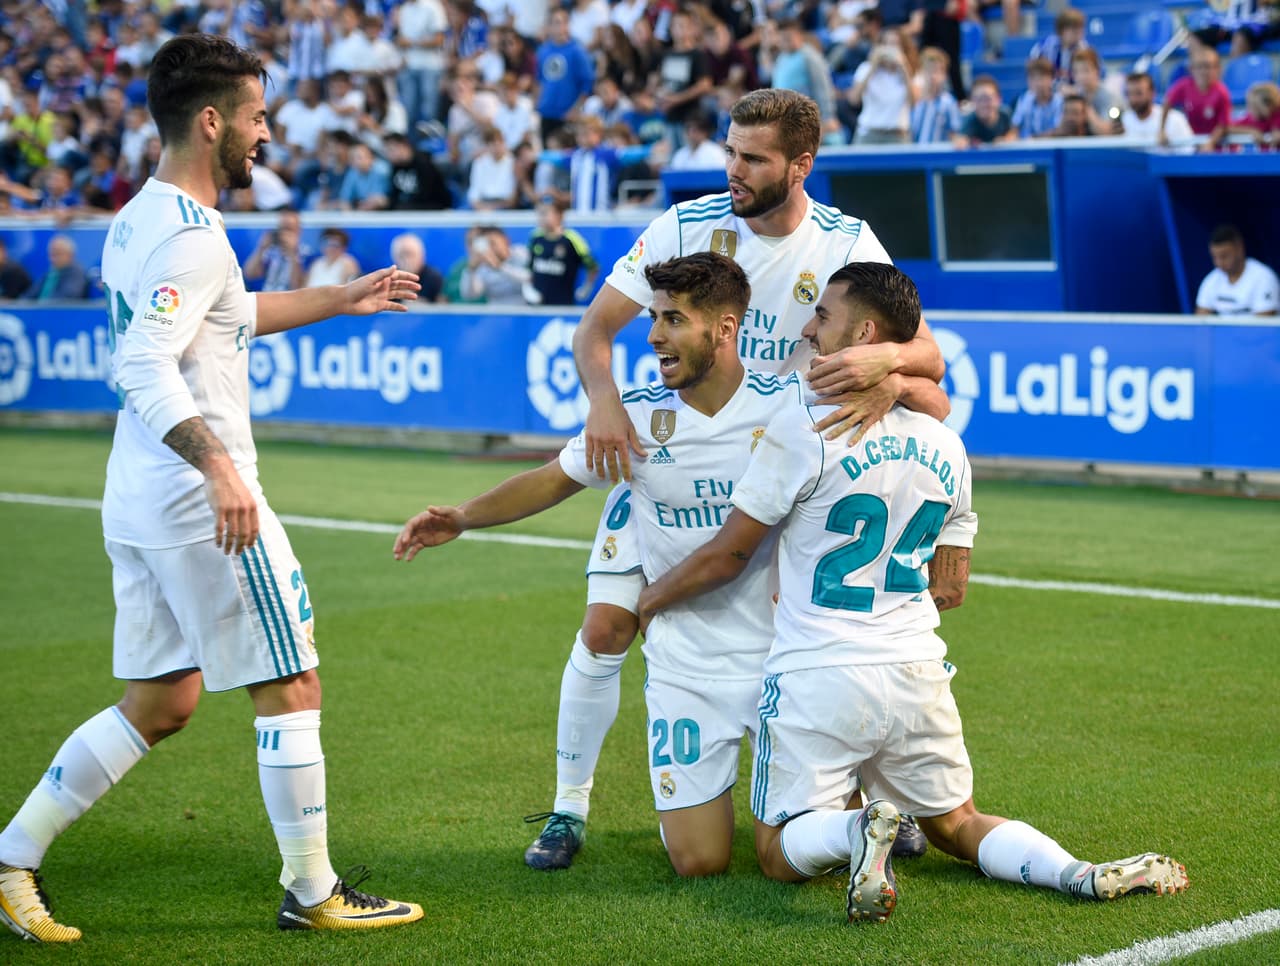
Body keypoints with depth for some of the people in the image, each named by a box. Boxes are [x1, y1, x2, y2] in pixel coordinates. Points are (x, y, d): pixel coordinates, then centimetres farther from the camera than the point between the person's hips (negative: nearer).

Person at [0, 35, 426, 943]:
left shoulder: (136, 221, 14)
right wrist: (219, 467, -37)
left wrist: (339, 298, 35)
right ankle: (312, 892, 11)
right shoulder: (191, 234, -17)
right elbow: (144, 366, -28)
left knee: (160, 704, 15)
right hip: (204, 502, -10)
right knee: (292, 688, 3)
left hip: (139, 502, 10)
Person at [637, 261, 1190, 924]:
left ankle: (858, 830, -25)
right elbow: (950, 588, 13)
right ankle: (1082, 875, -7)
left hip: (818, 677, -5)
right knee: (956, 825, 21)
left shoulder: (807, 423, -12)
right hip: (918, 674, 5)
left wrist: (652, 597, 13)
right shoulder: (946, 447, 7)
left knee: (780, 851, 7)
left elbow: (729, 553, -4)